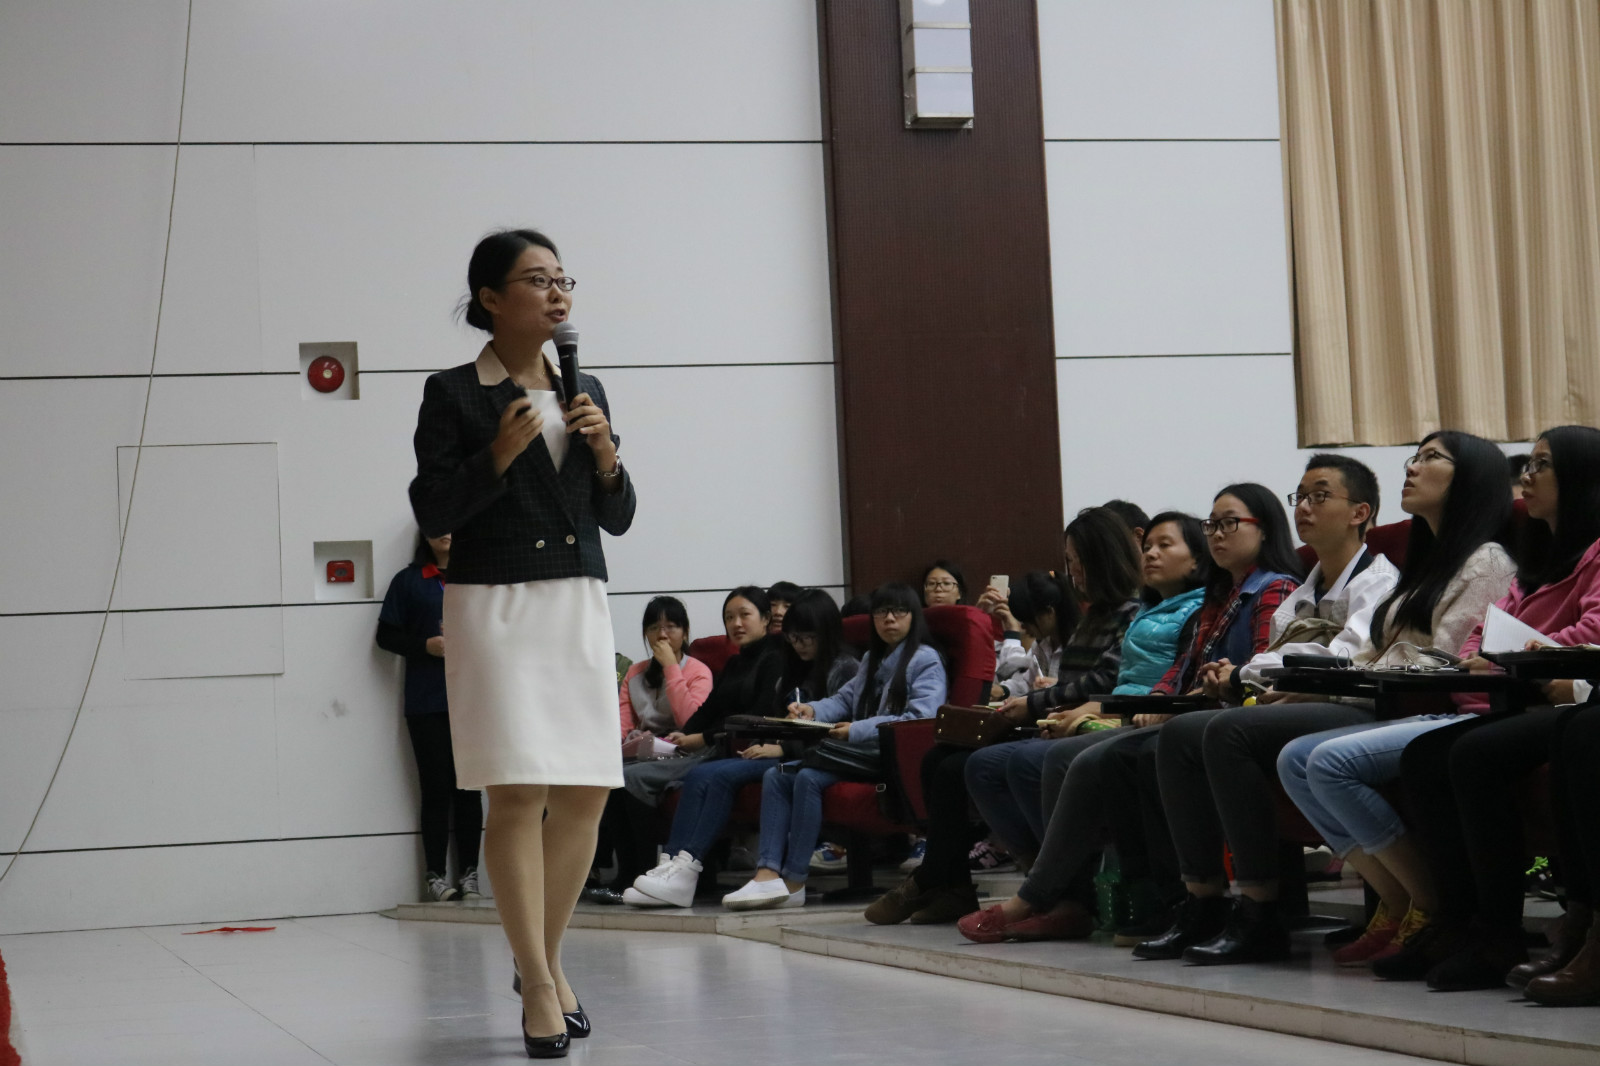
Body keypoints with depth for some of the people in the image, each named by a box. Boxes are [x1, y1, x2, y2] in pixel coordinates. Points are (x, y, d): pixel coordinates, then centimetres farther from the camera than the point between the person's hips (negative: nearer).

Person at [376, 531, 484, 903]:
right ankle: (436, 875, 0)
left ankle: (469, 872, 6)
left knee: (469, 787, 2)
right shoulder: (408, 581, 10)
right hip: (426, 703, -1)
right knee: (436, 788, -2)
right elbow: (387, 635, 6)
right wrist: (426, 645, -10)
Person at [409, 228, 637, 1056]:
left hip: (580, 606, 5)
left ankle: (546, 956, 22)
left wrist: (605, 452, -3)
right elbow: (432, 514, -4)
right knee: (518, 793, -11)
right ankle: (539, 987, -6)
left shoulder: (585, 391, 13)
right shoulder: (453, 394, -2)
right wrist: (499, 454, -16)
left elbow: (618, 518, 14)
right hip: (496, 606, -5)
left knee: (586, 793, 4)